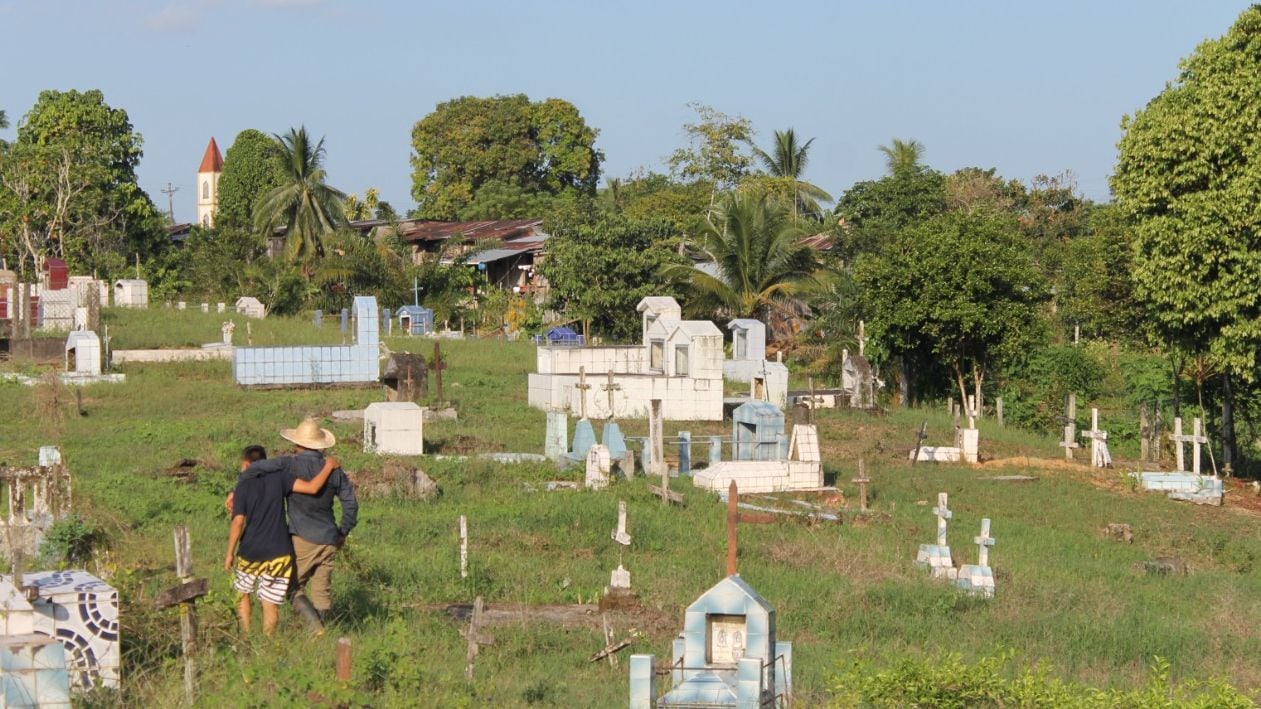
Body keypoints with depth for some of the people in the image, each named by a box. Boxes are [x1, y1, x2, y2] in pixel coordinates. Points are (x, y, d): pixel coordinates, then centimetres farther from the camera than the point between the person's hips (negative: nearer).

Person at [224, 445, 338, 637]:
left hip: (250, 552, 0)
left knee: (243, 594, 22)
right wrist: (329, 466, 1)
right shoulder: (279, 479, -1)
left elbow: (238, 522, -10)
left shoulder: (243, 487, -3)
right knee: (270, 603, 6)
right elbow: (311, 488, -12)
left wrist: (230, 553, -4)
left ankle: (245, 637, 19)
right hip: (278, 553, 0)